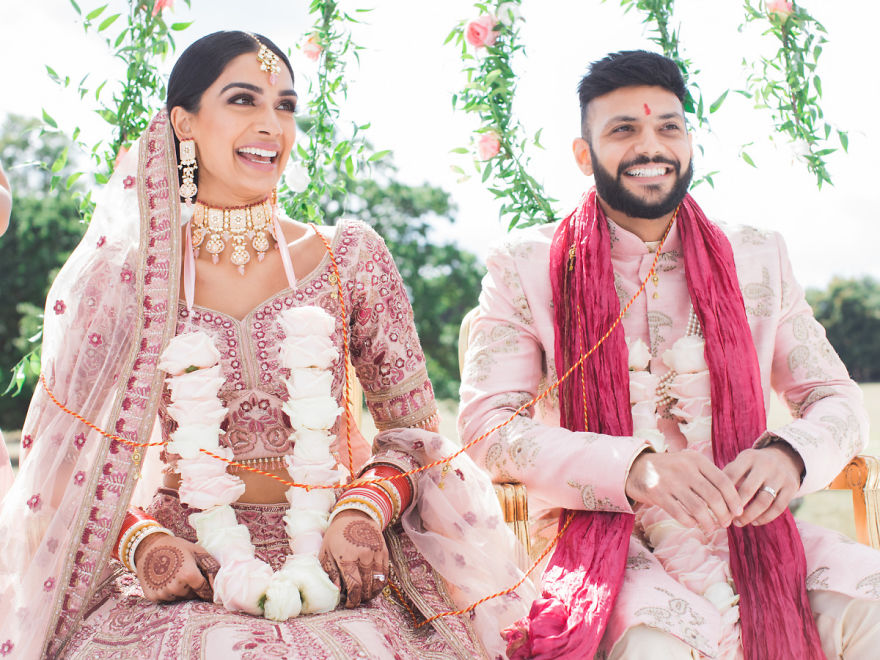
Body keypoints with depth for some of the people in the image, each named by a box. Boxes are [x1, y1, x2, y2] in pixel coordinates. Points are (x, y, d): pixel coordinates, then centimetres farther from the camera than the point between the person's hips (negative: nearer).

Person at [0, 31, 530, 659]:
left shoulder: (350, 259, 5)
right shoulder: (122, 277, 4)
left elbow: (414, 430, 8)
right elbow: (61, 450, 7)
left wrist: (367, 511, -12)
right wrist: (141, 540, -11)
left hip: (331, 578, 0)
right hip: (184, 580, 0)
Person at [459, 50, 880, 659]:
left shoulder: (758, 259, 12)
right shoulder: (525, 267, 3)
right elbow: (488, 424, -6)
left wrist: (789, 453, -14)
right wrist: (636, 467, -24)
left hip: (743, 534, 4)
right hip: (598, 539, -4)